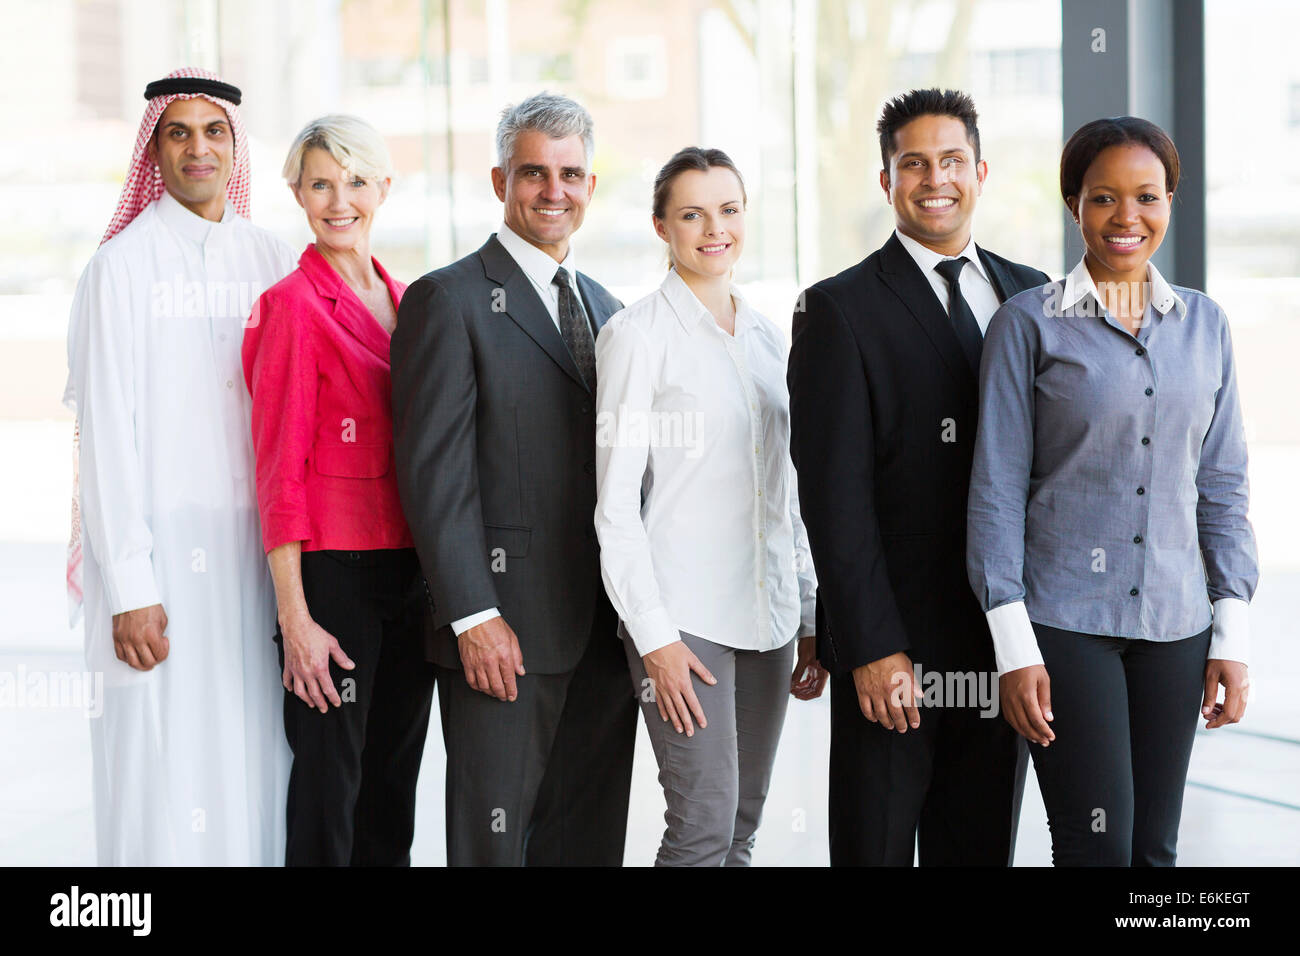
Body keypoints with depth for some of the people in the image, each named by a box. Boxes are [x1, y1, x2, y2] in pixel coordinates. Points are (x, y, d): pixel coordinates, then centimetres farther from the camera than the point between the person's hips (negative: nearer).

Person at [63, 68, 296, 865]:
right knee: (164, 762, -3)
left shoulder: (274, 262, 10)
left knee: (255, 757, 4)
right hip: (160, 545, -4)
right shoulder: (124, 265, -1)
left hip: (256, 550, 4)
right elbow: (106, 432, -5)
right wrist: (129, 586, -11)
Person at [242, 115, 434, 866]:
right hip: (334, 571, -6)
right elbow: (280, 469, -11)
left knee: (395, 781, 12)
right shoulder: (294, 304, -8)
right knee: (328, 783, -1)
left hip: (412, 570, 7)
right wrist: (295, 618, -15)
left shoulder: (405, 300, 12)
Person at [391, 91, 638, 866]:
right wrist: (473, 616, -17)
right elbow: (435, 472, -11)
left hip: (605, 629, 6)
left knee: (592, 837, 9)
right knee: (493, 837, -1)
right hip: (502, 630, -6)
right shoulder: (448, 300, -4)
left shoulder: (606, 309, 17)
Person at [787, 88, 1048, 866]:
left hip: (1007, 641, 5)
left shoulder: (1031, 296, 11)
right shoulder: (840, 310, -4)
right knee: (875, 846, 3)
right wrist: (872, 648, -16)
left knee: (985, 845, 11)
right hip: (893, 651, -4)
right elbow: (834, 496, -10)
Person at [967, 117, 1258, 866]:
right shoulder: (1030, 324, -3)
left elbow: (1222, 486, 11)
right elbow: (997, 490, -4)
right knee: (1097, 844, -8)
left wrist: (1233, 632, 5)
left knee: (1155, 845, 7)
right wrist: (1014, 646, -9)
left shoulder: (1204, 325, 9)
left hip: (1174, 622, 4)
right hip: (1066, 621, -4)